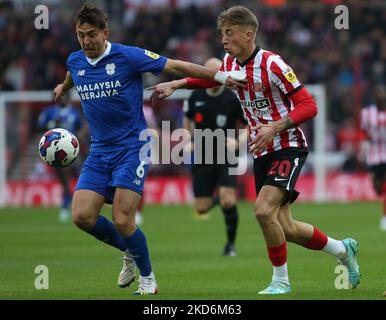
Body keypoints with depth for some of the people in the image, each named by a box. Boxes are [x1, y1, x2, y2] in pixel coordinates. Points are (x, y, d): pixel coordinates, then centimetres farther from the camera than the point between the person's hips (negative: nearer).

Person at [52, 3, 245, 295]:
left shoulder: (128, 56, -12)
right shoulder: (75, 62, 5)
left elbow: (175, 66, -8)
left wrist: (220, 76, -9)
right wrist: (63, 88, 54)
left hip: (132, 148, -5)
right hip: (99, 151, 6)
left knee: (123, 221, -16)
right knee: (82, 216, -9)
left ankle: (148, 278, 9)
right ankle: (130, 252, 20)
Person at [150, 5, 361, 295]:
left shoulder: (271, 64, -19)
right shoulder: (230, 63, 4)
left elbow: (308, 106, -19)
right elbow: (212, 78, 28)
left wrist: (275, 128, -31)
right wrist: (175, 84, 14)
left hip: (288, 147, -7)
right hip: (262, 152, 7)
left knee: (264, 210, -24)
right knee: (284, 228, 4)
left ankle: (281, 280, -6)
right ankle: (343, 250, 28)